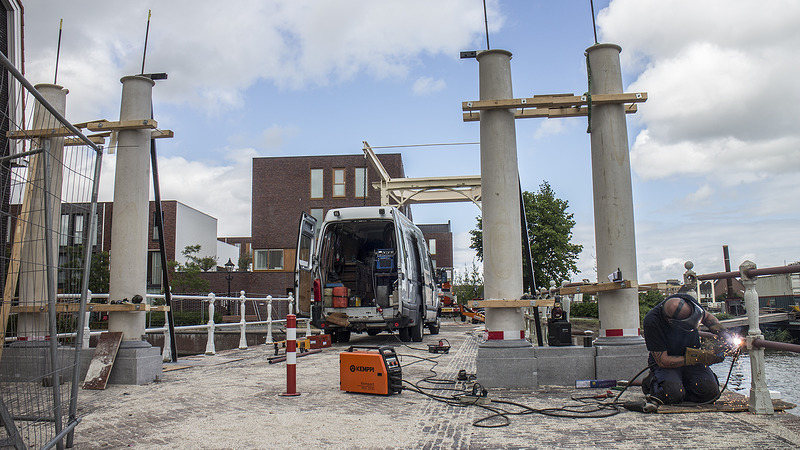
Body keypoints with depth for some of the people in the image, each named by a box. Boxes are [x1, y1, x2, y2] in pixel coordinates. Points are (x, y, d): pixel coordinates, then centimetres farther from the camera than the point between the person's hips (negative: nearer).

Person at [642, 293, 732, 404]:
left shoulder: (687, 300, -18)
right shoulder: (651, 323, -30)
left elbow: (707, 317, 7)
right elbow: (663, 361, -25)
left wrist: (722, 331, -12)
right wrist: (700, 357, -27)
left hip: (693, 358, 5)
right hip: (667, 363, -4)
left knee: (711, 390, -20)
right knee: (673, 395, -31)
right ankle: (652, 382, 3)